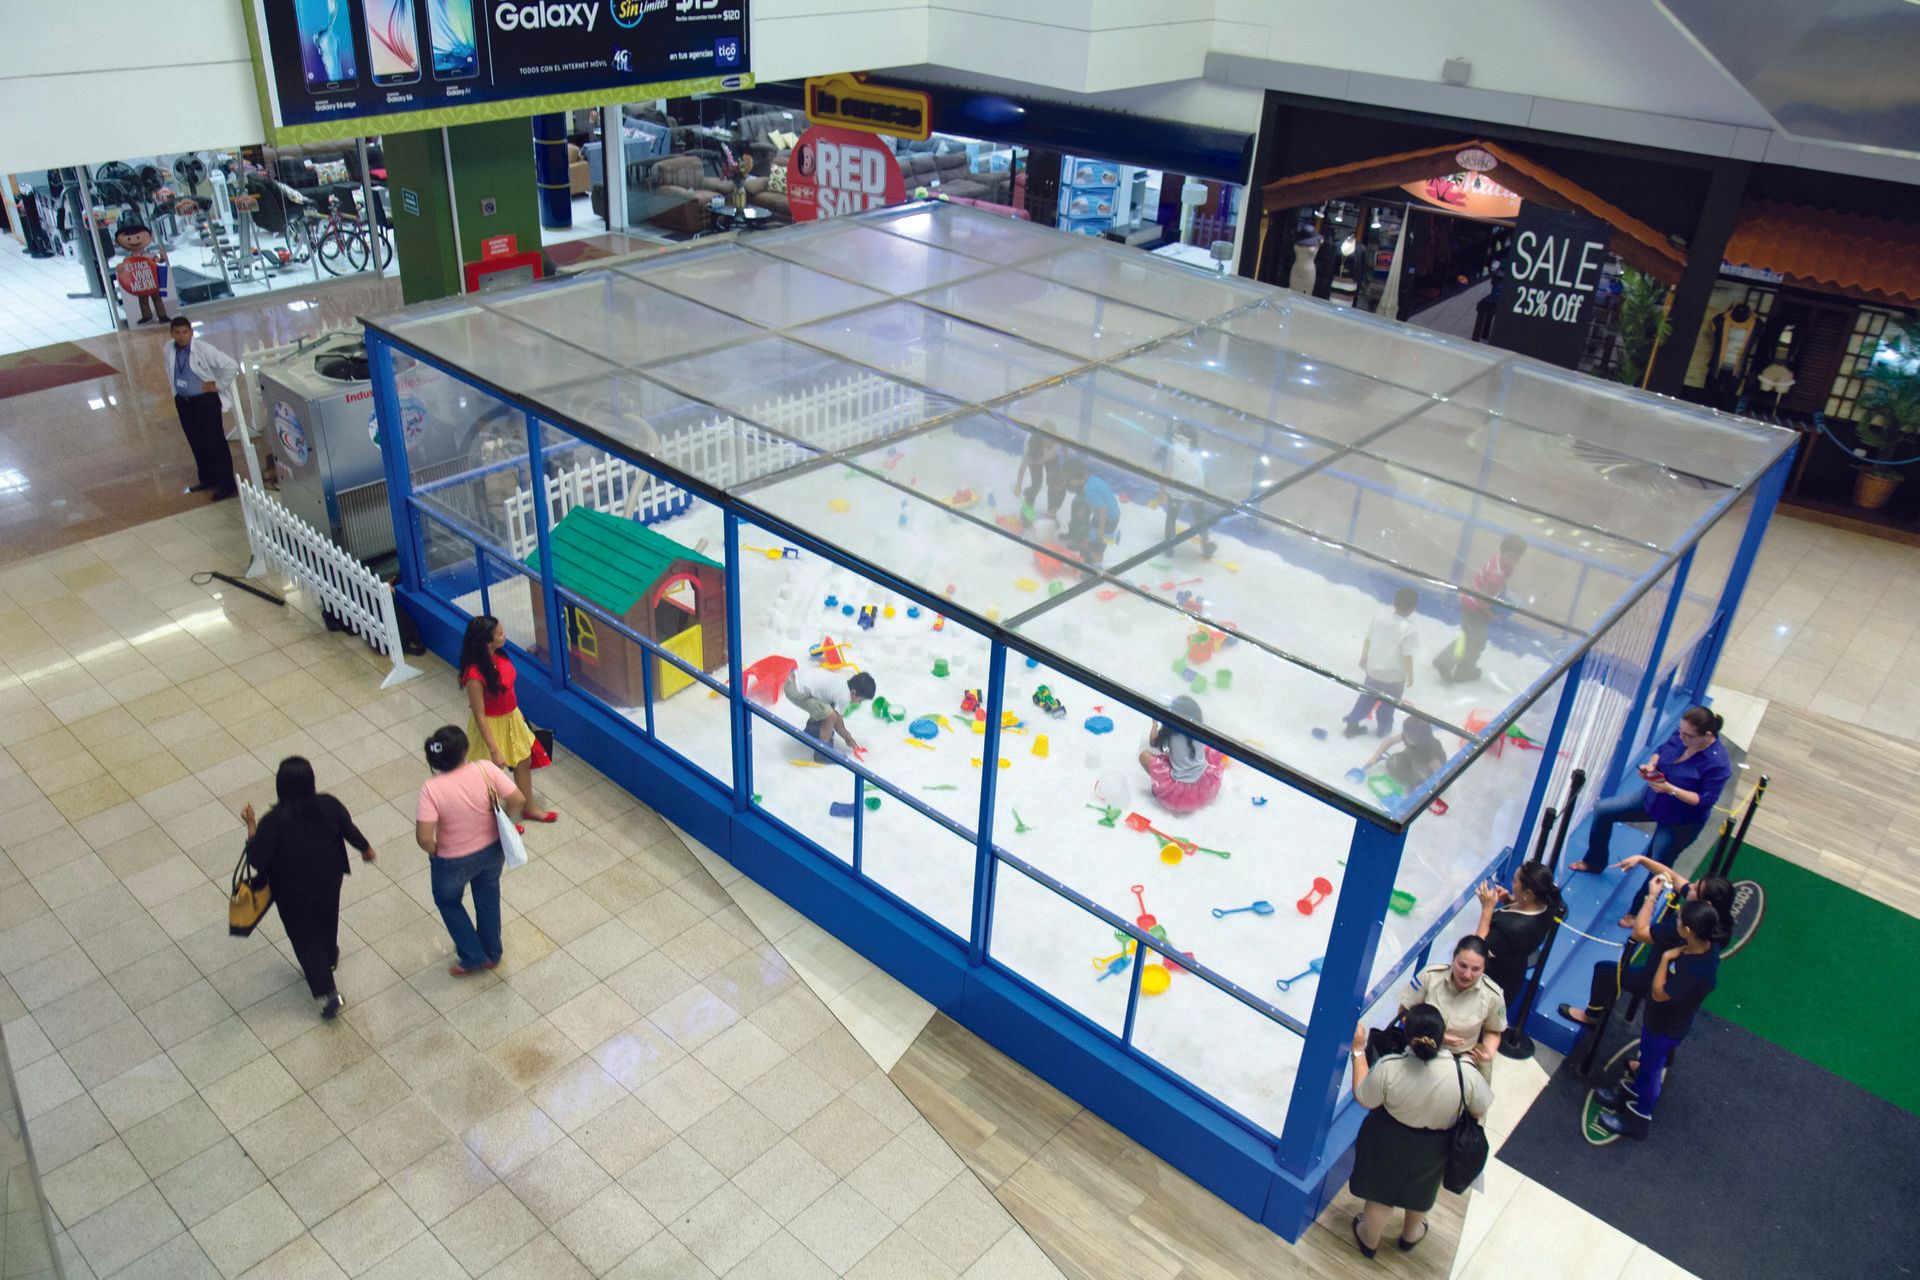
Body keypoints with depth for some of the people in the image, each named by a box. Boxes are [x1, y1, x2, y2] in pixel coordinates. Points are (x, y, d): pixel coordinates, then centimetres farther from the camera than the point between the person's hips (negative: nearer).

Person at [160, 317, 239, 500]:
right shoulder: (169, 349, -1)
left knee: (215, 443, -2)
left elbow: (231, 366, -21)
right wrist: (175, 391, 14)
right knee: (196, 443, 17)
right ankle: (207, 479, 32)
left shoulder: (203, 349, -20)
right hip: (183, 402, 6)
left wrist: (218, 385, -13)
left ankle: (226, 484, 6)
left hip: (206, 401, -6)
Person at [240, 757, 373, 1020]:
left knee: (305, 938, 17)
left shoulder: (273, 821, -30)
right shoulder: (328, 805, -21)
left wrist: (251, 826, -11)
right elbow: (349, 830, -6)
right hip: (328, 880, 3)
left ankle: (328, 994, 17)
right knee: (327, 920, 32)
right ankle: (329, 959, 60)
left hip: (293, 892, -3)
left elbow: (257, 860, -22)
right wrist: (366, 848, 14)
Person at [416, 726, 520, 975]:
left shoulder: (432, 789, -30)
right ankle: (492, 953, 48)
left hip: (454, 861, -3)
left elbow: (423, 837, -31)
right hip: (492, 850, 3)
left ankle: (473, 957, 38)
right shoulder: (486, 770, -24)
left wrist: (433, 851, -8)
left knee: (448, 901, 29)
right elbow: (517, 798, -17)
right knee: (488, 898, 30)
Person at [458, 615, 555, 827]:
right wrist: (494, 750, -21)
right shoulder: (475, 675, -35)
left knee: (524, 762, 23)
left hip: (511, 717, 8)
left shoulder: (498, 654, -12)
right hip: (492, 725, -8)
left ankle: (528, 809, 46)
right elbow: (479, 716, -26)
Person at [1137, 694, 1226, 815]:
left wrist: (1155, 723, 19)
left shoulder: (1168, 735, -14)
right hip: (1207, 785, 3)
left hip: (1180, 791, -3)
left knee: (1144, 755, 4)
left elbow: (1152, 743, 6)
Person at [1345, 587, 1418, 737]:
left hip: (1373, 668, 4)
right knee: (1387, 703, 20)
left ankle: (1352, 723, 28)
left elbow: (1368, 639, 0)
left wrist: (1364, 657, 15)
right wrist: (1410, 675, -6)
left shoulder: (1381, 617, -10)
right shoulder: (1408, 629, -25)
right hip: (1394, 675, -4)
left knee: (1368, 696, 24)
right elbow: (1407, 656, -21)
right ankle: (1383, 728, 39)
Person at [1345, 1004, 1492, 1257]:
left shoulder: (1389, 1067, -35)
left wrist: (1358, 1050, -9)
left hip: (1389, 1143, -1)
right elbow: (1481, 1109, -11)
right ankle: (1410, 1235, 59)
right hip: (1432, 1151, 1)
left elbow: (1363, 1099, -15)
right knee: (1419, 1193, 32)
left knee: (1381, 1193, 27)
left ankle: (1369, 1239, 52)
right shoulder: (1465, 1074, -32)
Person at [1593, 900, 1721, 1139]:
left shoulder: (1697, 971, -43)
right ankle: (1630, 1095, 56)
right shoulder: (1705, 945, -20)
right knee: (1648, 1059, 31)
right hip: (1661, 1017, 8)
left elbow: (1659, 993, -31)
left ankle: (1636, 1119, 41)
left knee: (1651, 1069, 17)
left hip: (1665, 1027, -8)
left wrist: (1665, 958, -29)